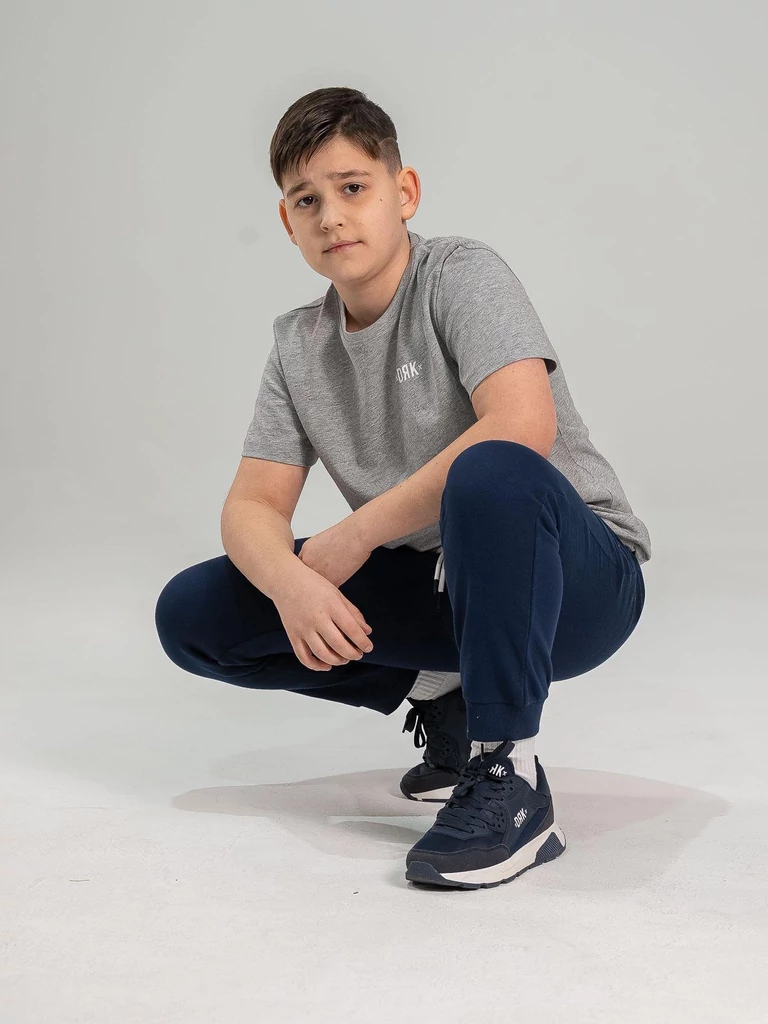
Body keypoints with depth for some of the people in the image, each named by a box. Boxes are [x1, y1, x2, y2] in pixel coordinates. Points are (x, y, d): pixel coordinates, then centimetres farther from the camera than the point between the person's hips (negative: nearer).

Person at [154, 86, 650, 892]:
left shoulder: (462, 273, -13)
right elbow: (251, 506, 0)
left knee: (491, 472, -41)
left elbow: (523, 427, -30)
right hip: (445, 586, 6)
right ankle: (443, 696, 4)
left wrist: (353, 537, -23)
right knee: (192, 614, -3)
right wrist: (291, 584, -25)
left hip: (579, 576, -6)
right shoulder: (299, 345, 5)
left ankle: (508, 784, -25)